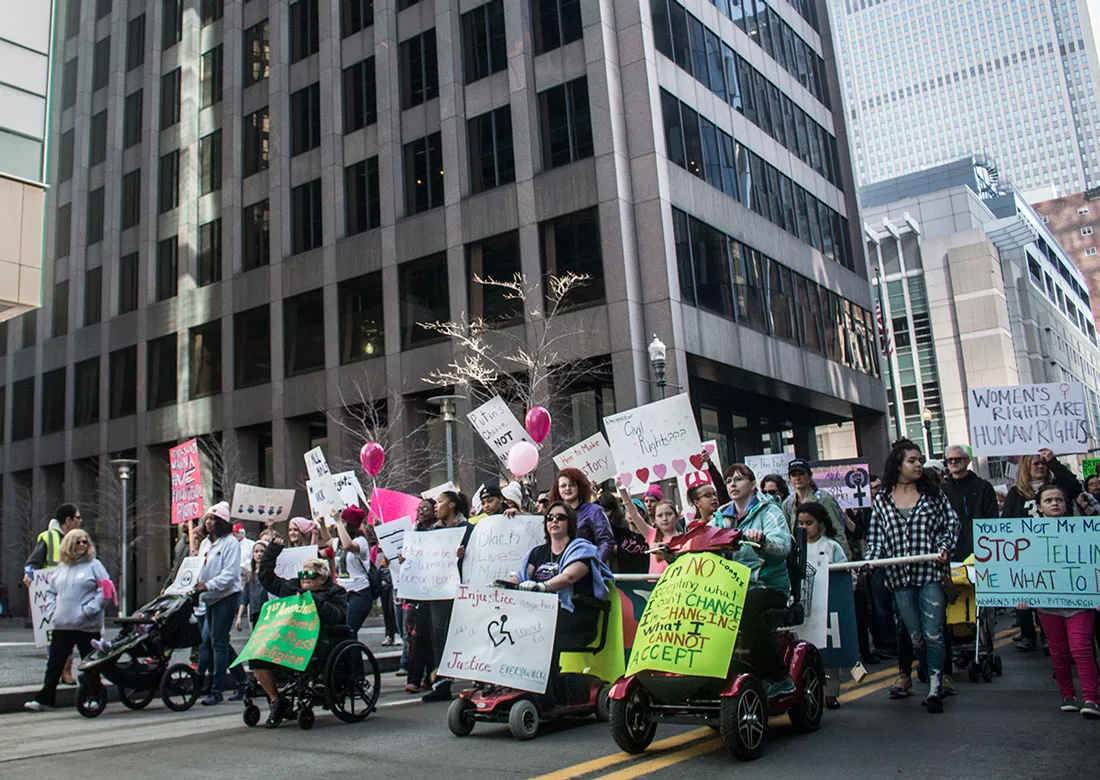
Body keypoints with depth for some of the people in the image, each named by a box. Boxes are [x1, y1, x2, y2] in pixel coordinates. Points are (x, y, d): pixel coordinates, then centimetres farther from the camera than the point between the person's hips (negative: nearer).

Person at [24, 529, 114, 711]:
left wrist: (88, 609, -15)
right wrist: (51, 611, 6)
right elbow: (51, 592, 22)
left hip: (87, 626, -5)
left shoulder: (94, 565, -2)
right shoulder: (61, 567, 14)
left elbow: (105, 591, -8)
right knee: (54, 663, 9)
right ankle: (44, 698, 18)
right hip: (61, 625, 5)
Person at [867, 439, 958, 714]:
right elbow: (876, 536, 11)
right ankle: (937, 678, 24)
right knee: (915, 637, 5)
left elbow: (951, 523, 8)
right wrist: (871, 560, -4)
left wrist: (944, 549, -8)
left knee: (933, 633, -6)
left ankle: (934, 690, -1)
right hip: (900, 577, 1)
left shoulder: (933, 493, 8)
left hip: (930, 572, -1)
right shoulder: (882, 499, 9)